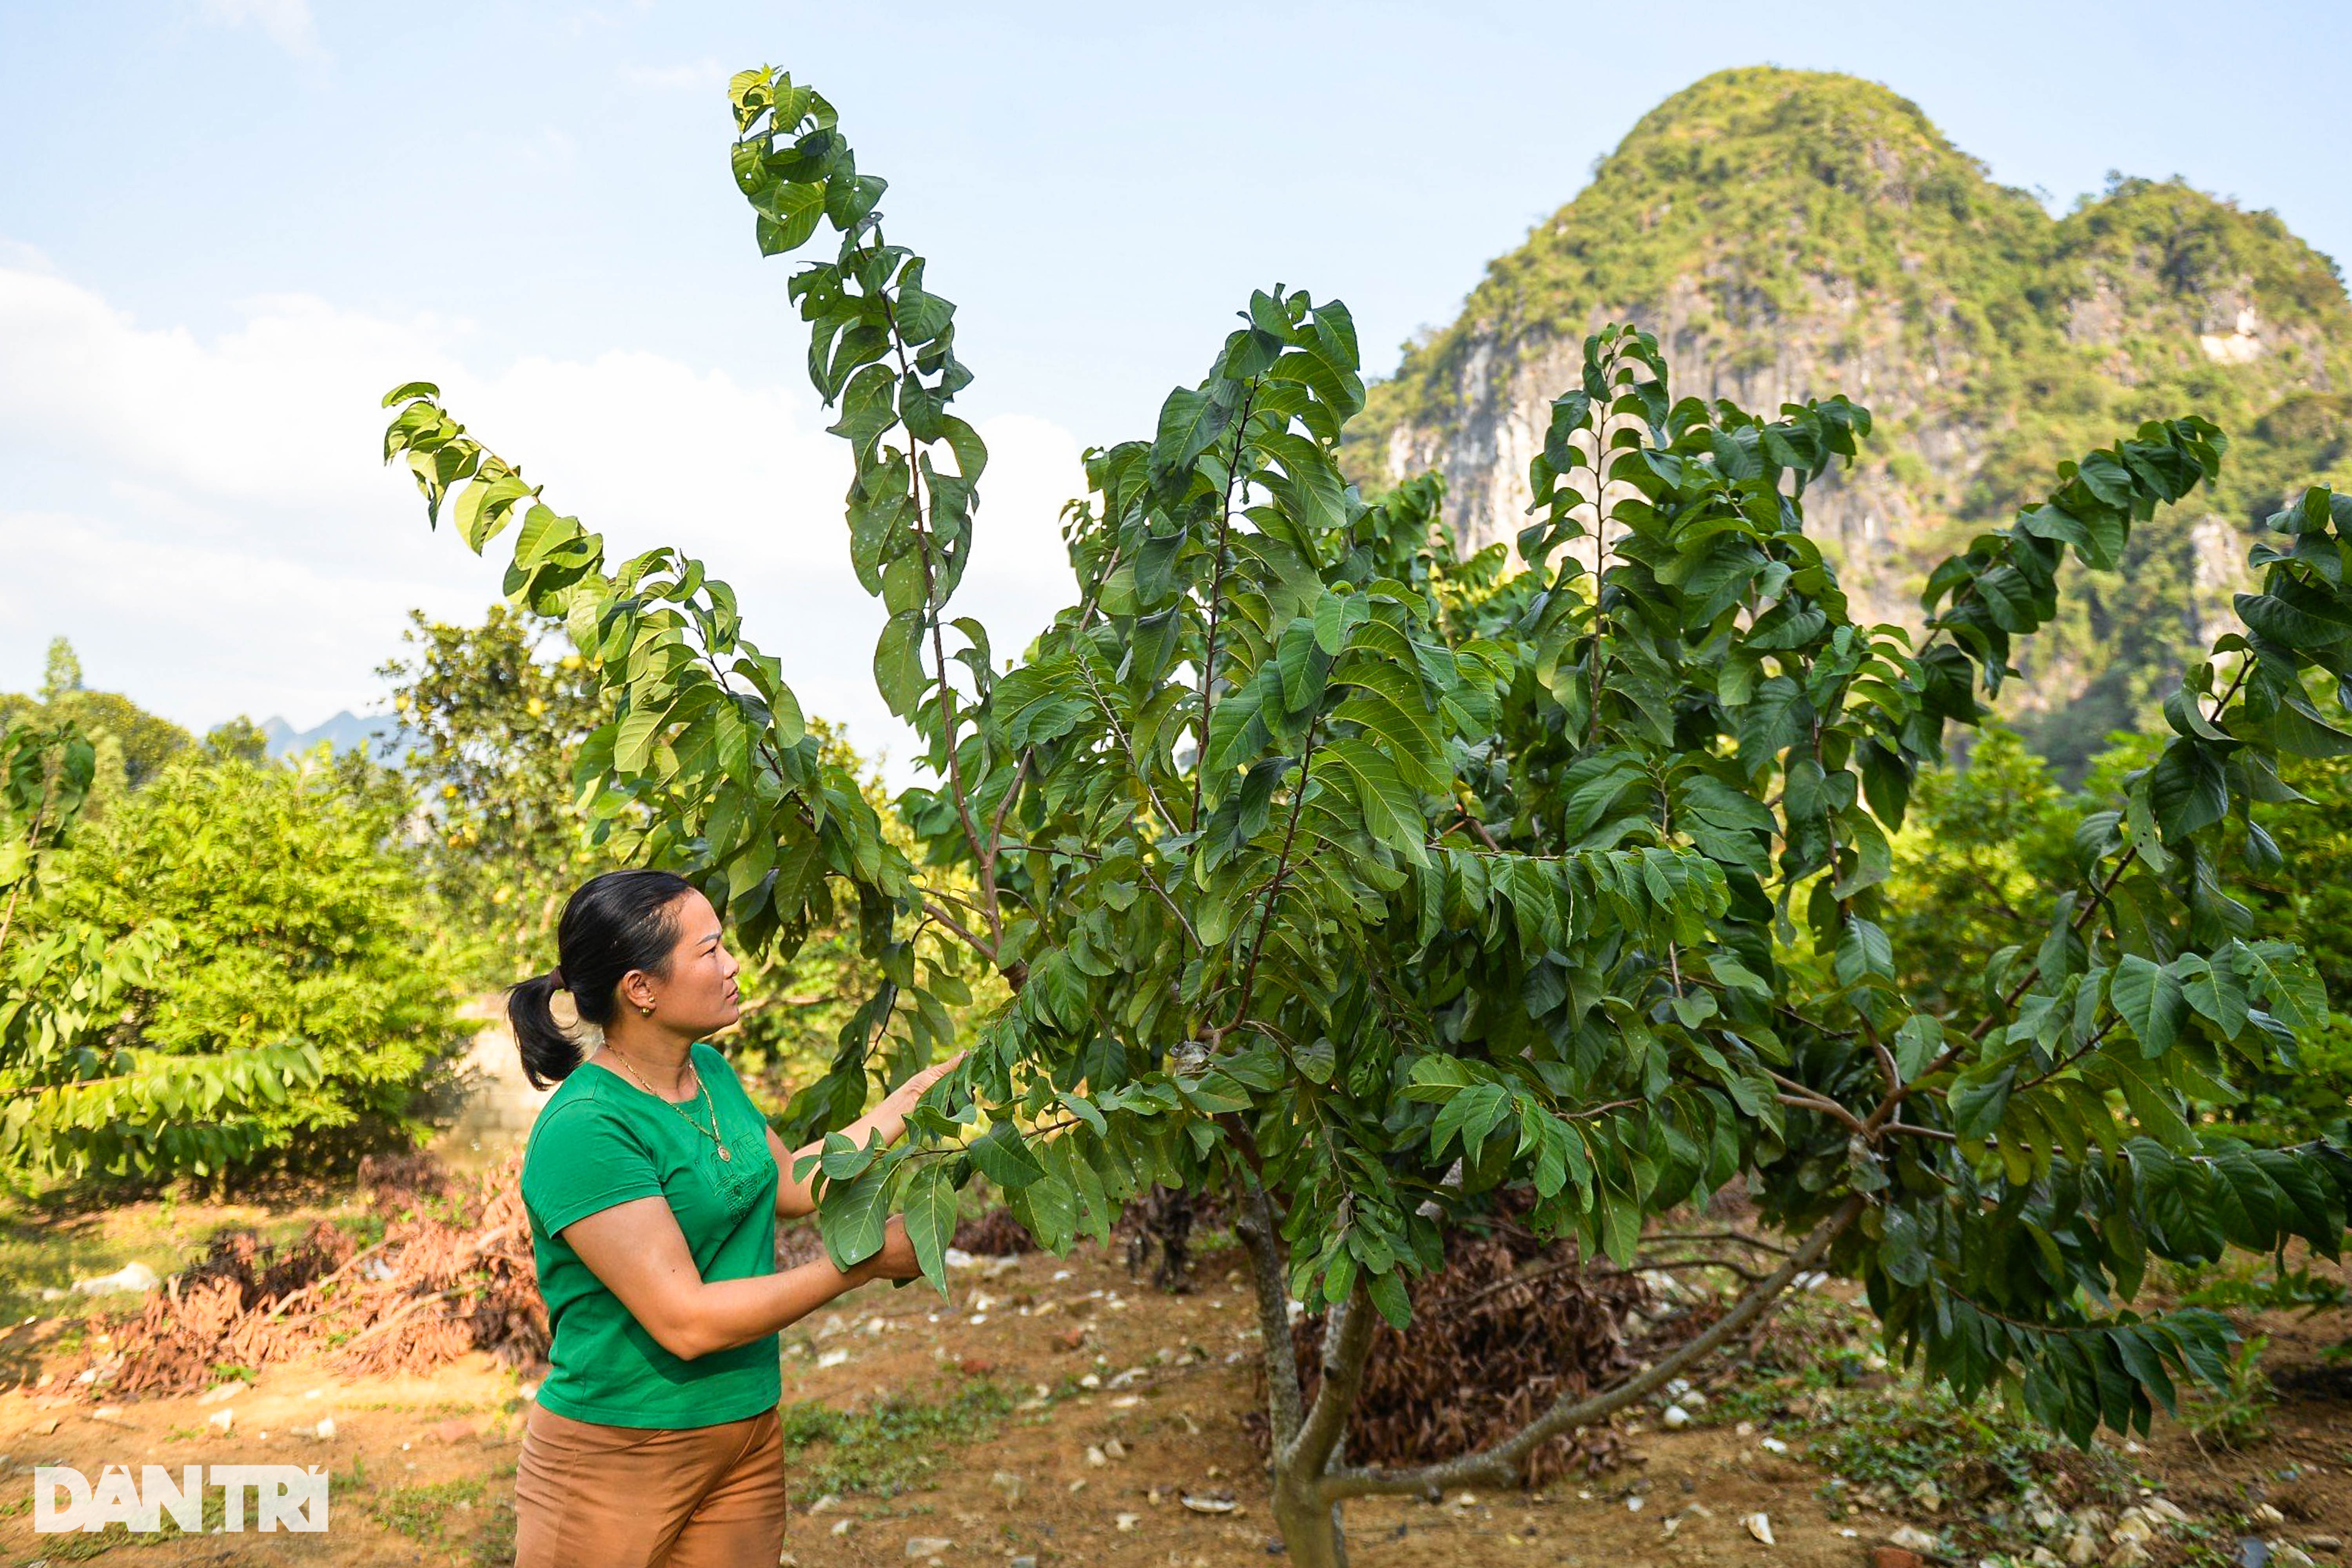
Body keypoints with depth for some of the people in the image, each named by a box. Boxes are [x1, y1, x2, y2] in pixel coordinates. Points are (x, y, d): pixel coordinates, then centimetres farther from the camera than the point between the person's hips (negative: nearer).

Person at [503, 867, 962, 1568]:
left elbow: (793, 1185, 17)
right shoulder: (584, 1130, -24)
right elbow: (685, 1321, -26)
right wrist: (867, 1261, -21)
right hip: (617, 1456, -7)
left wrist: (909, 1098, 15)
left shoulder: (708, 1070, 3)